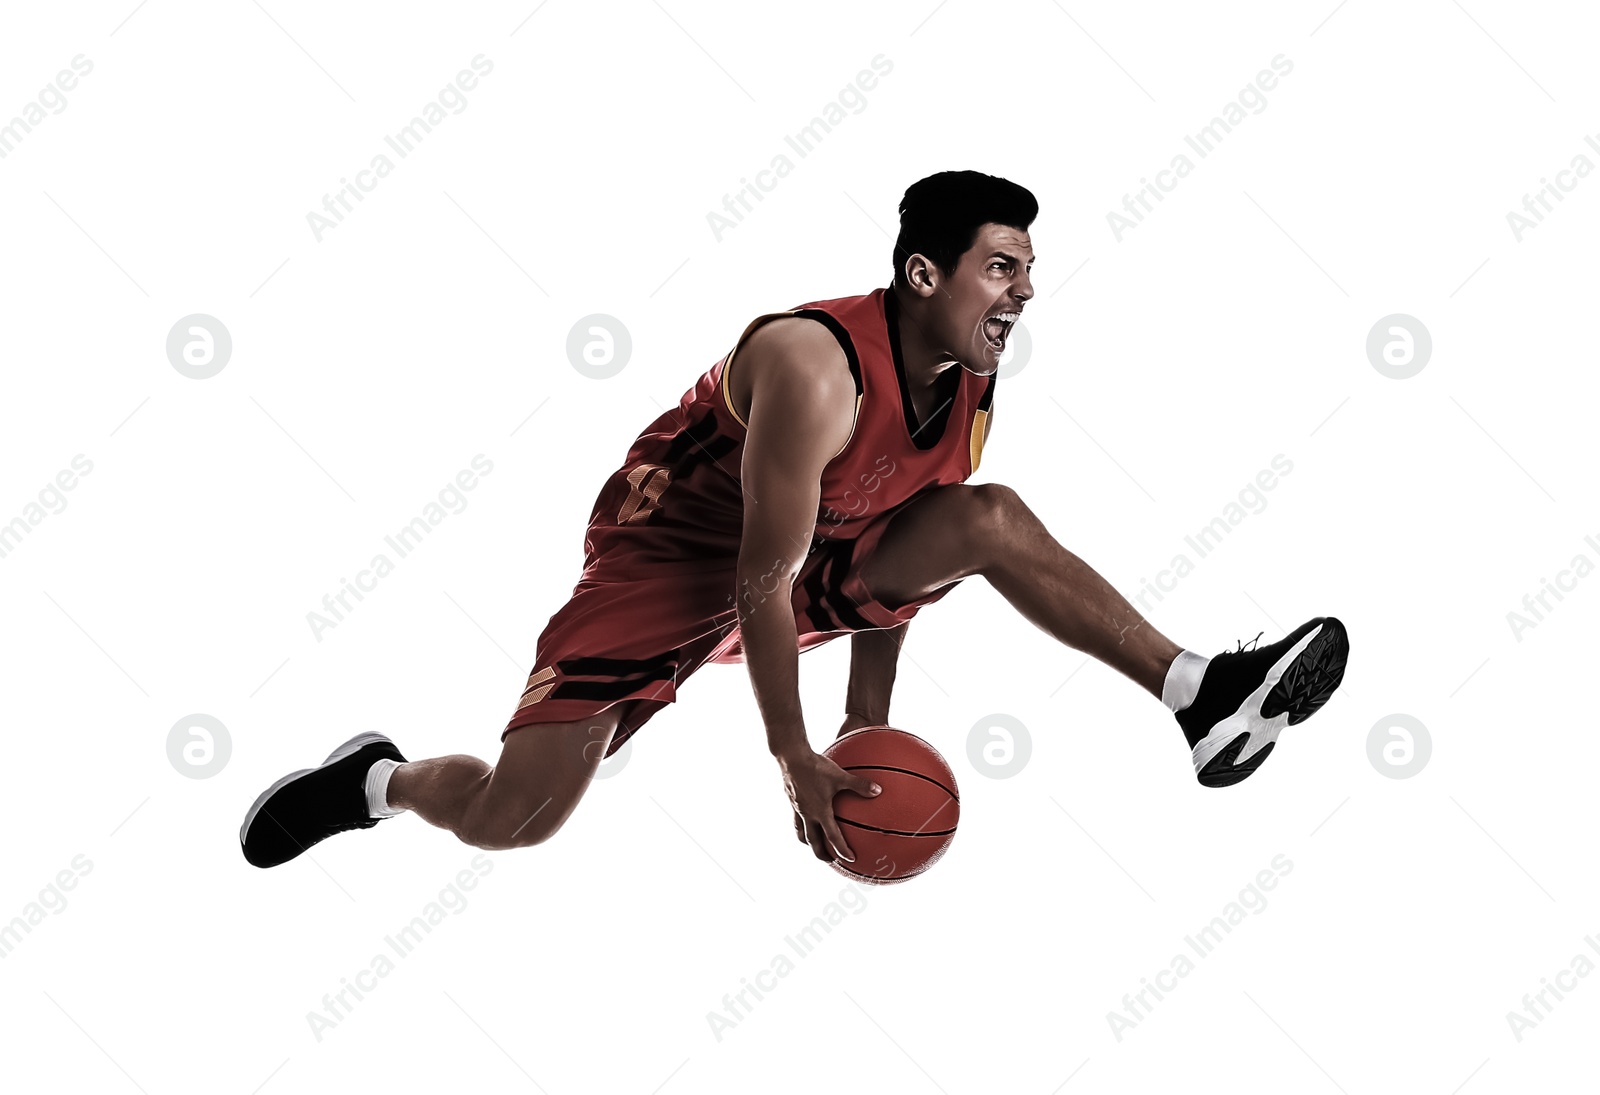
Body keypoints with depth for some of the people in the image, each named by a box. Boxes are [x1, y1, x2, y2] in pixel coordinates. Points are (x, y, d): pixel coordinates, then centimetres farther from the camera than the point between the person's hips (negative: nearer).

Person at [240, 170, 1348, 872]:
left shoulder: (972, 388, -7)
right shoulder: (814, 366, -31)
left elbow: (889, 565, 5)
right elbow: (766, 581, -27)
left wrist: (871, 725, 6)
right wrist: (796, 760, -21)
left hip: (820, 554, 7)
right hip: (674, 554, -6)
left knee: (989, 521, -14)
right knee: (514, 816, -15)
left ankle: (1204, 694, -15)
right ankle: (381, 779, 17)